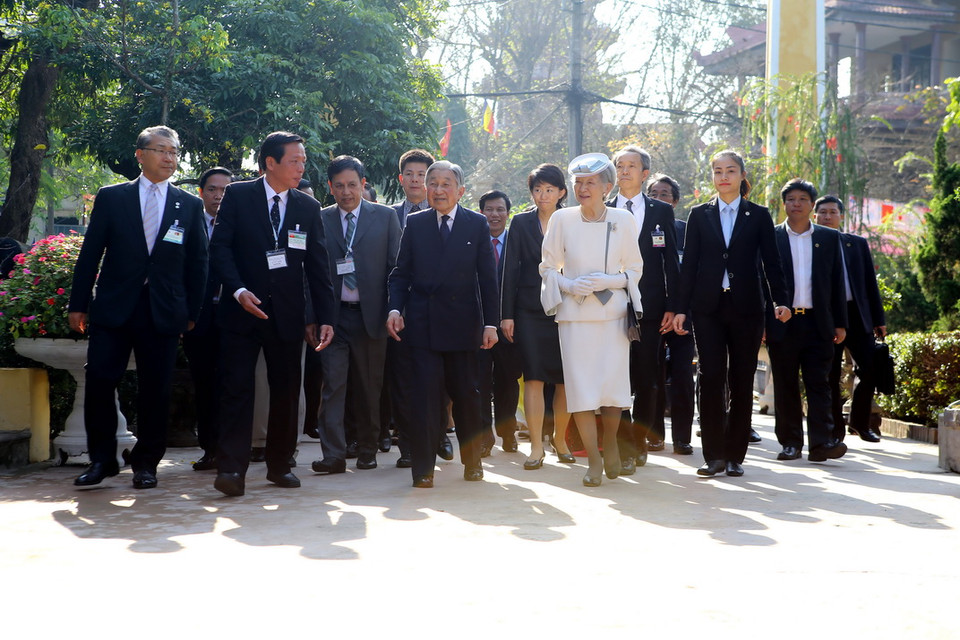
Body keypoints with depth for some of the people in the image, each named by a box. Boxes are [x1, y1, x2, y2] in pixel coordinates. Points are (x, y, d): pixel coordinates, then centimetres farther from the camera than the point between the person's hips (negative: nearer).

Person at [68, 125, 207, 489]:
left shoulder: (189, 206, 9)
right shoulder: (111, 198, 6)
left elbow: (198, 263, 10)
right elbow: (90, 253, 6)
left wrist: (191, 312, 5)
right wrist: (79, 304, 2)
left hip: (164, 312, 1)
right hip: (113, 308, 0)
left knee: (155, 391, 2)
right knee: (99, 381, -5)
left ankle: (146, 463, 14)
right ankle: (101, 460, 9)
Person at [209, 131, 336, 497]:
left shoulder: (308, 207, 8)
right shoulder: (237, 196, 1)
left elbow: (317, 267, 8)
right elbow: (220, 247, -4)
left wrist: (325, 317, 2)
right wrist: (238, 290, -18)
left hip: (287, 314, 3)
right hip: (243, 309, -3)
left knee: (286, 390, 6)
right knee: (237, 387, -7)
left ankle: (280, 464, 19)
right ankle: (232, 468, -7)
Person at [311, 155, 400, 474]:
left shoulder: (385, 217, 6)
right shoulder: (319, 220, 8)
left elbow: (396, 267, 5)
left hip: (370, 314, 0)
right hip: (333, 316, 0)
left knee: (369, 388, 7)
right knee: (332, 385, -7)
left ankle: (367, 451, 19)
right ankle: (333, 455, -6)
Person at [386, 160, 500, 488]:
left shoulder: (478, 224, 5)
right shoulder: (414, 224, 8)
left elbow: (488, 277, 3)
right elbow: (401, 273, 8)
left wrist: (491, 322, -2)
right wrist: (395, 308, -8)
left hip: (463, 324, 0)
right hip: (421, 323, 0)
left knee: (466, 395, 9)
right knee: (423, 396, -3)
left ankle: (472, 460, 25)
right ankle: (423, 468, 3)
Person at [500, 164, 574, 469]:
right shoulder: (521, 223, 5)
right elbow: (510, 269, 4)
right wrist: (507, 315, -2)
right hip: (530, 311, 0)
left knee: (566, 380, 3)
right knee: (533, 379, -3)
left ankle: (560, 439, 21)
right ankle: (536, 447, 1)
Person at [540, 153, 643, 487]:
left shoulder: (623, 220, 1)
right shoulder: (562, 219, 0)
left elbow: (635, 268, 8)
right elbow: (548, 267, 8)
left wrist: (608, 281, -10)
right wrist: (569, 285, -10)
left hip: (613, 312, 0)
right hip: (574, 313, 0)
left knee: (614, 384, -3)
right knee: (580, 387, -4)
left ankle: (610, 441, 25)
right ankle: (594, 460, 8)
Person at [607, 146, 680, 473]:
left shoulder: (662, 212, 8)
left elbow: (671, 261, 7)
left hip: (650, 308, 1)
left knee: (647, 380, 6)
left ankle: (639, 441, 18)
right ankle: (625, 448, -2)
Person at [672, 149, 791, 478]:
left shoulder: (758, 215, 7)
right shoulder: (699, 215, 9)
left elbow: (772, 262, 5)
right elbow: (689, 263, 7)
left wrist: (779, 301, -8)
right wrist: (680, 308, 1)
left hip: (745, 307, 0)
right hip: (708, 307, 0)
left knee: (742, 381, 2)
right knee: (711, 378, -6)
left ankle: (735, 455, 9)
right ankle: (714, 455, -1)